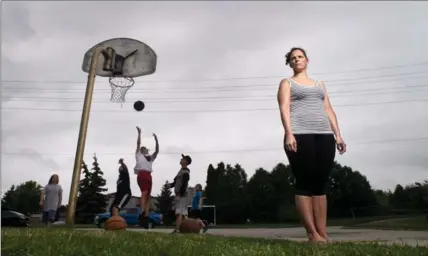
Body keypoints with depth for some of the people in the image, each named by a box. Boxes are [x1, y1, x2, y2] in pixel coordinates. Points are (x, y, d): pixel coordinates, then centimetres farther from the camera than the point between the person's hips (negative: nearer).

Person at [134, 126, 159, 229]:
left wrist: (156, 139, 13)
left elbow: (157, 150, 19)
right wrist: (139, 133, 10)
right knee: (144, 192, -25)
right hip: (141, 174, -5)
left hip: (148, 176, 5)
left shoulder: (151, 157, 29)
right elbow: (138, 143, 13)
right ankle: (142, 213, -33)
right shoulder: (138, 154, 20)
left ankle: (145, 217, -1)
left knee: (148, 197, 0)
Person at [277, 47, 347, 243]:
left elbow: (328, 110, 20)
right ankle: (312, 233, -6)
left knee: (320, 184, 1)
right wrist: (289, 133, -18)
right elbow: (284, 108, -2)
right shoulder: (287, 83, 14)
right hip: (300, 136, -4)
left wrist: (337, 135, 7)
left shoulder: (319, 85, 28)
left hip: (324, 136, 5)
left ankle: (322, 233, 2)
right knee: (305, 184, -8)